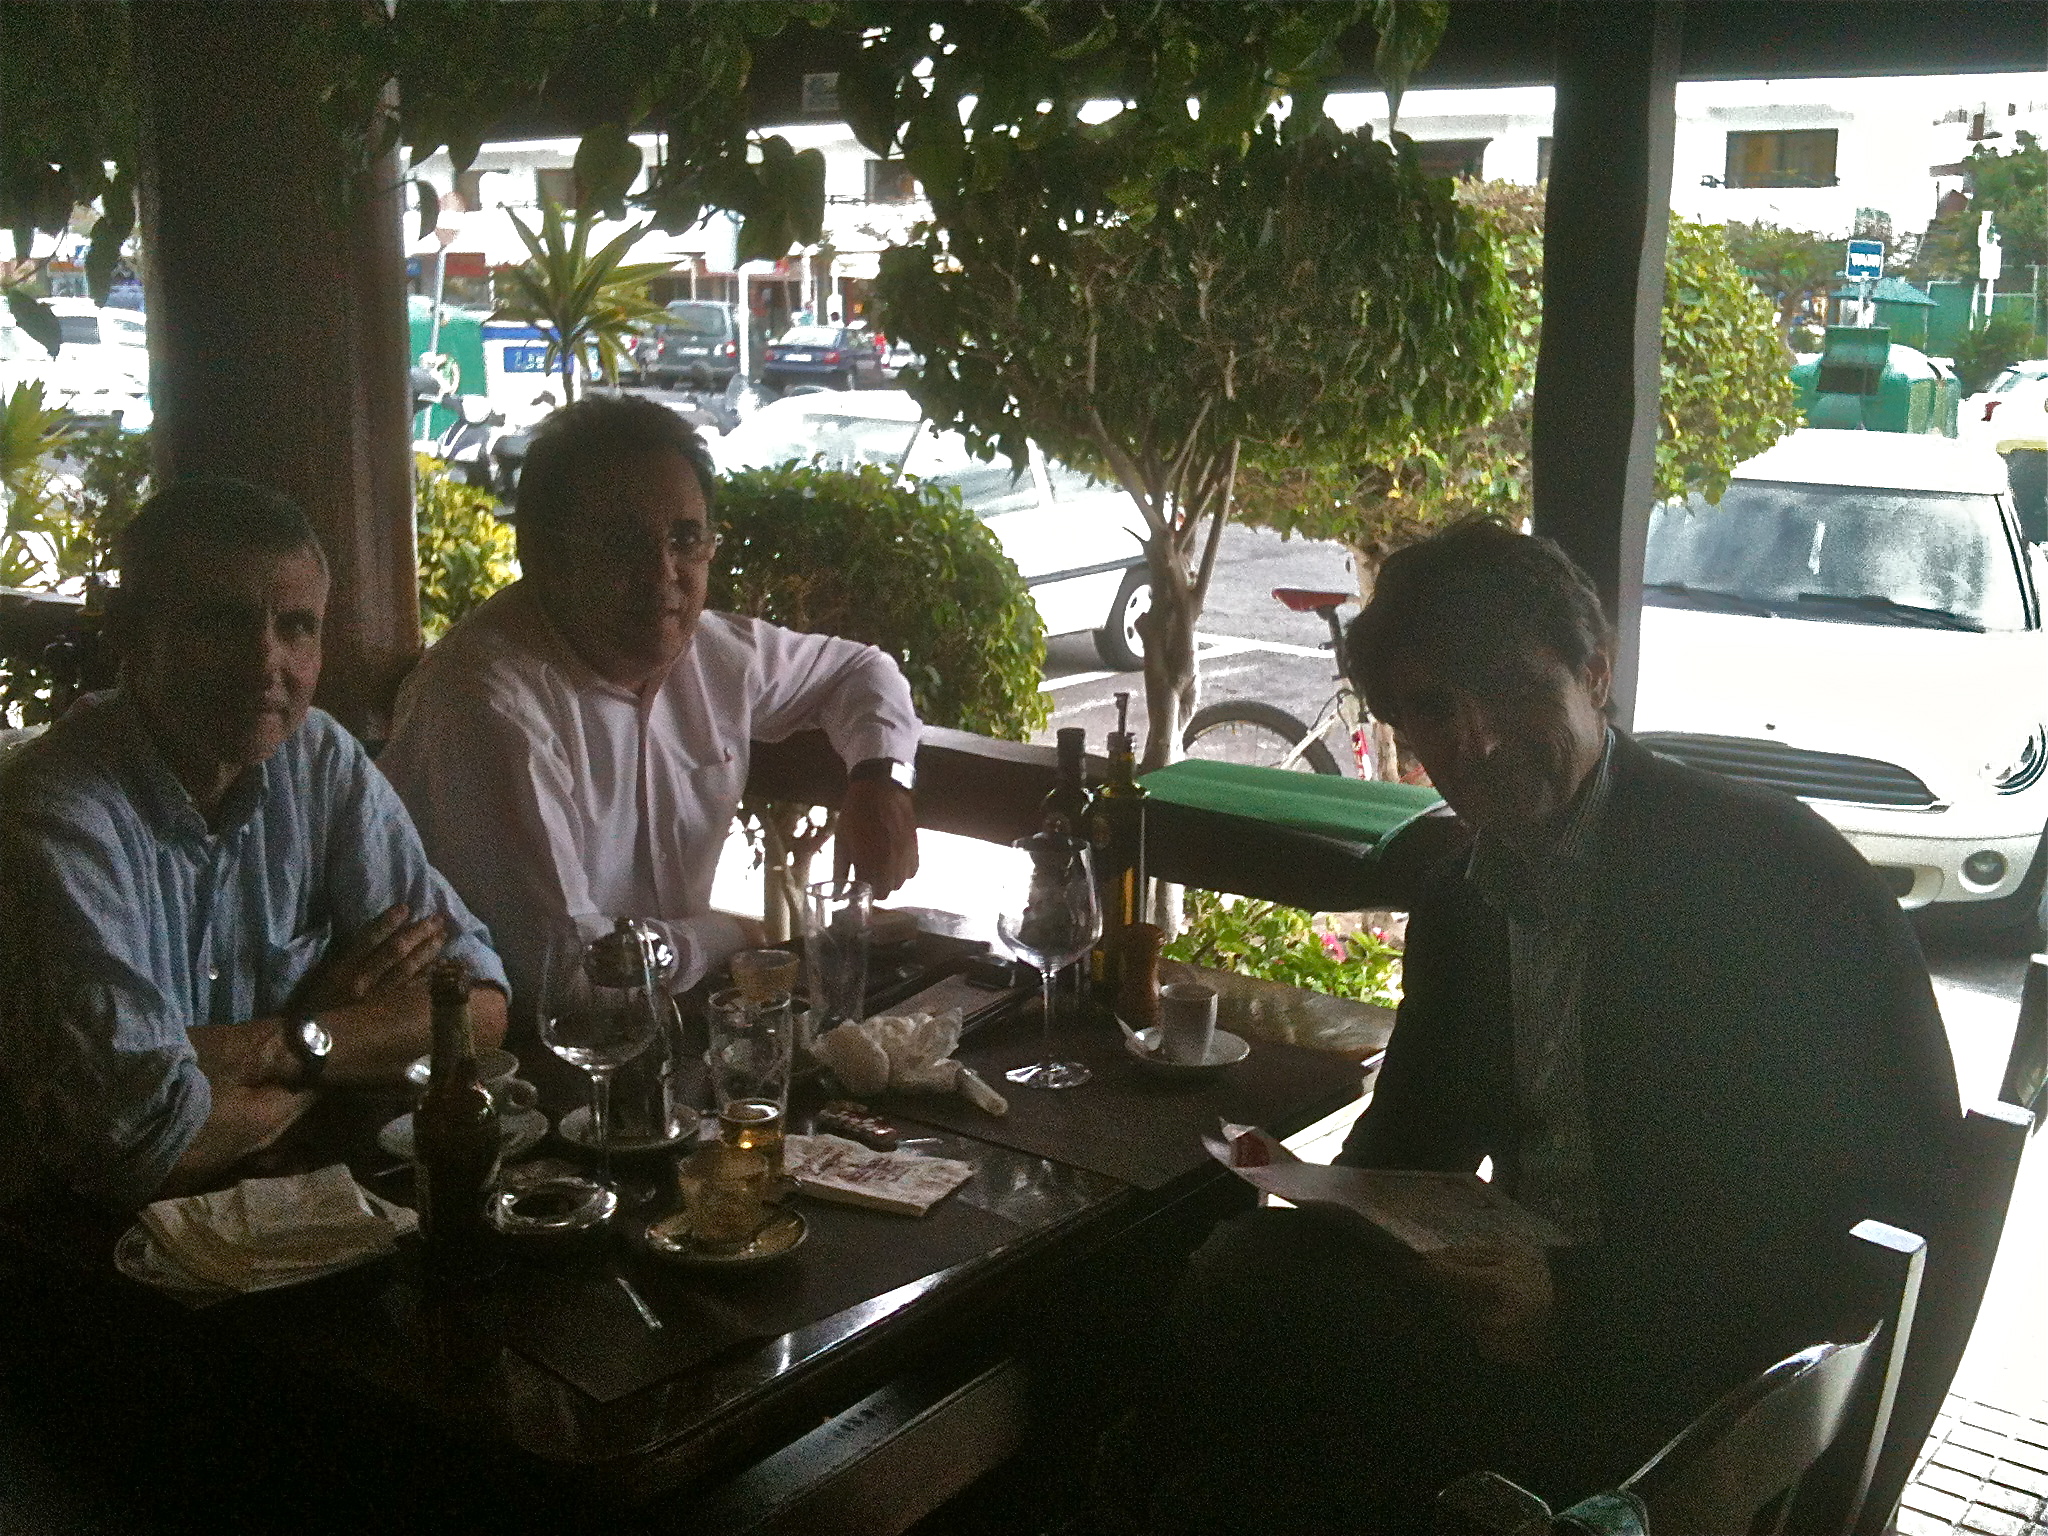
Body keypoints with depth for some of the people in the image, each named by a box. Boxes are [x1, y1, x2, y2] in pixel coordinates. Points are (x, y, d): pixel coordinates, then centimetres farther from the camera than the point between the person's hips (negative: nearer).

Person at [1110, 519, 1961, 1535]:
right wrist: (1326, 1216, -9)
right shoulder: (1462, 897, 9)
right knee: (1244, 1274, -20)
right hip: (1536, 1291, 6)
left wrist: (1581, 1306, -23)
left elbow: (1899, 1199, -15)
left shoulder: (1781, 867, -13)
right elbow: (1416, 1133, 17)